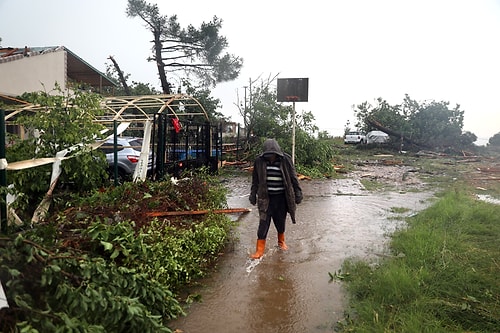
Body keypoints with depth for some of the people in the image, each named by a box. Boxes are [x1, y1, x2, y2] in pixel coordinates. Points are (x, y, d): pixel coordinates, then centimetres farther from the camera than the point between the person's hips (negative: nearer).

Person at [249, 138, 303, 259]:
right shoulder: (259, 161, -5)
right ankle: (260, 250, 7)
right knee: (263, 223, -2)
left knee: (280, 221, 13)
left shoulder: (285, 159, -8)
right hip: (265, 197, 0)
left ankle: (281, 241, 39)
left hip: (281, 197, 0)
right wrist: (253, 195, 7)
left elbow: (293, 178, -1)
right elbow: (255, 180, 6)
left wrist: (298, 193, -2)